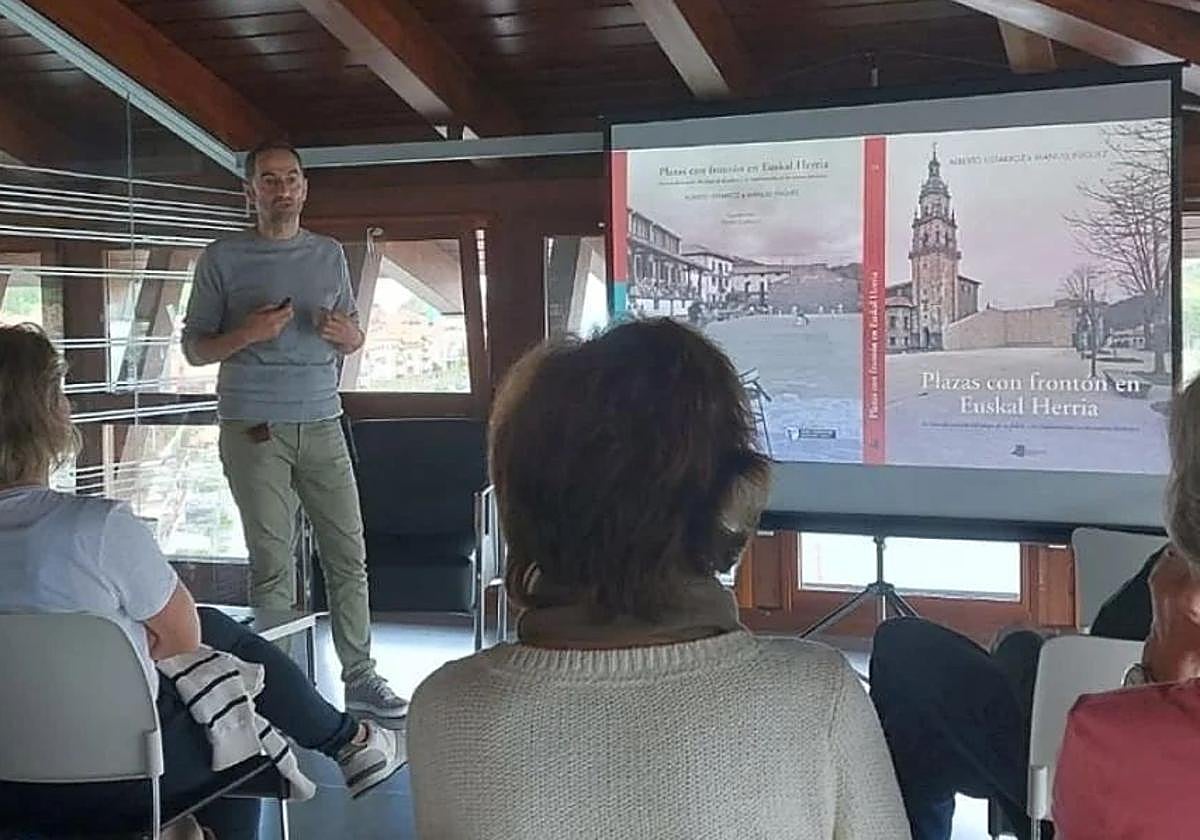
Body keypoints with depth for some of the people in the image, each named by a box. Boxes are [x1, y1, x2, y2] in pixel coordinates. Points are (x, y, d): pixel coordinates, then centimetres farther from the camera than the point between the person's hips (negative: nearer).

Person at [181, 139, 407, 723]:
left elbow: (355, 339, 20)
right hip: (253, 429, -3)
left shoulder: (330, 255, 14)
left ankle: (360, 678, 10)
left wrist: (348, 335, -4)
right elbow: (194, 349, 5)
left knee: (349, 556, 2)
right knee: (272, 564, -2)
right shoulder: (223, 259, 4)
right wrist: (248, 333, -14)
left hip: (322, 424, 3)